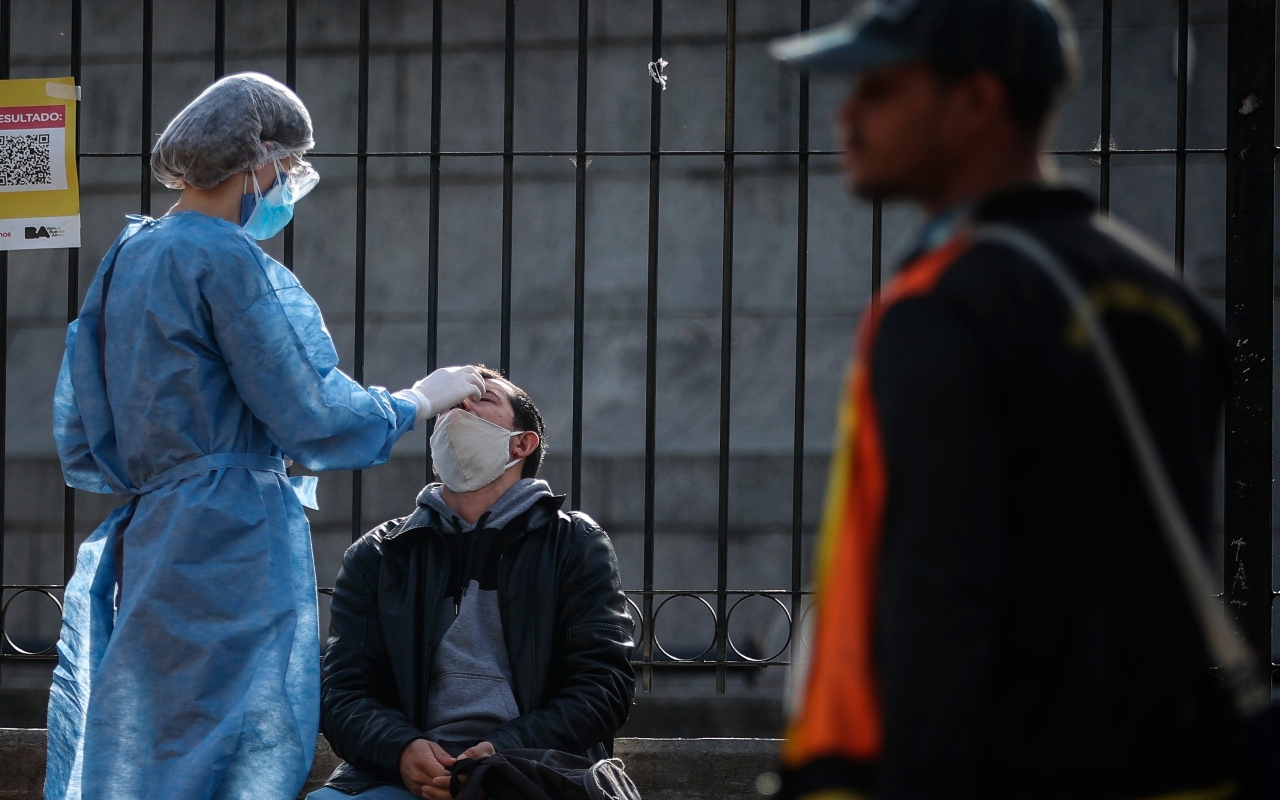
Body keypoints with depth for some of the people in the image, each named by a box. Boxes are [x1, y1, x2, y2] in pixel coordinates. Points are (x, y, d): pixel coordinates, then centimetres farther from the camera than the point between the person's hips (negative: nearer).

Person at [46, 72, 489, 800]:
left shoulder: (129, 256, 14)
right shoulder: (225, 259, -13)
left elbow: (85, 445, 18)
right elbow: (309, 420, -12)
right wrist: (420, 400, 2)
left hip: (142, 543, 9)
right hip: (232, 548, -9)